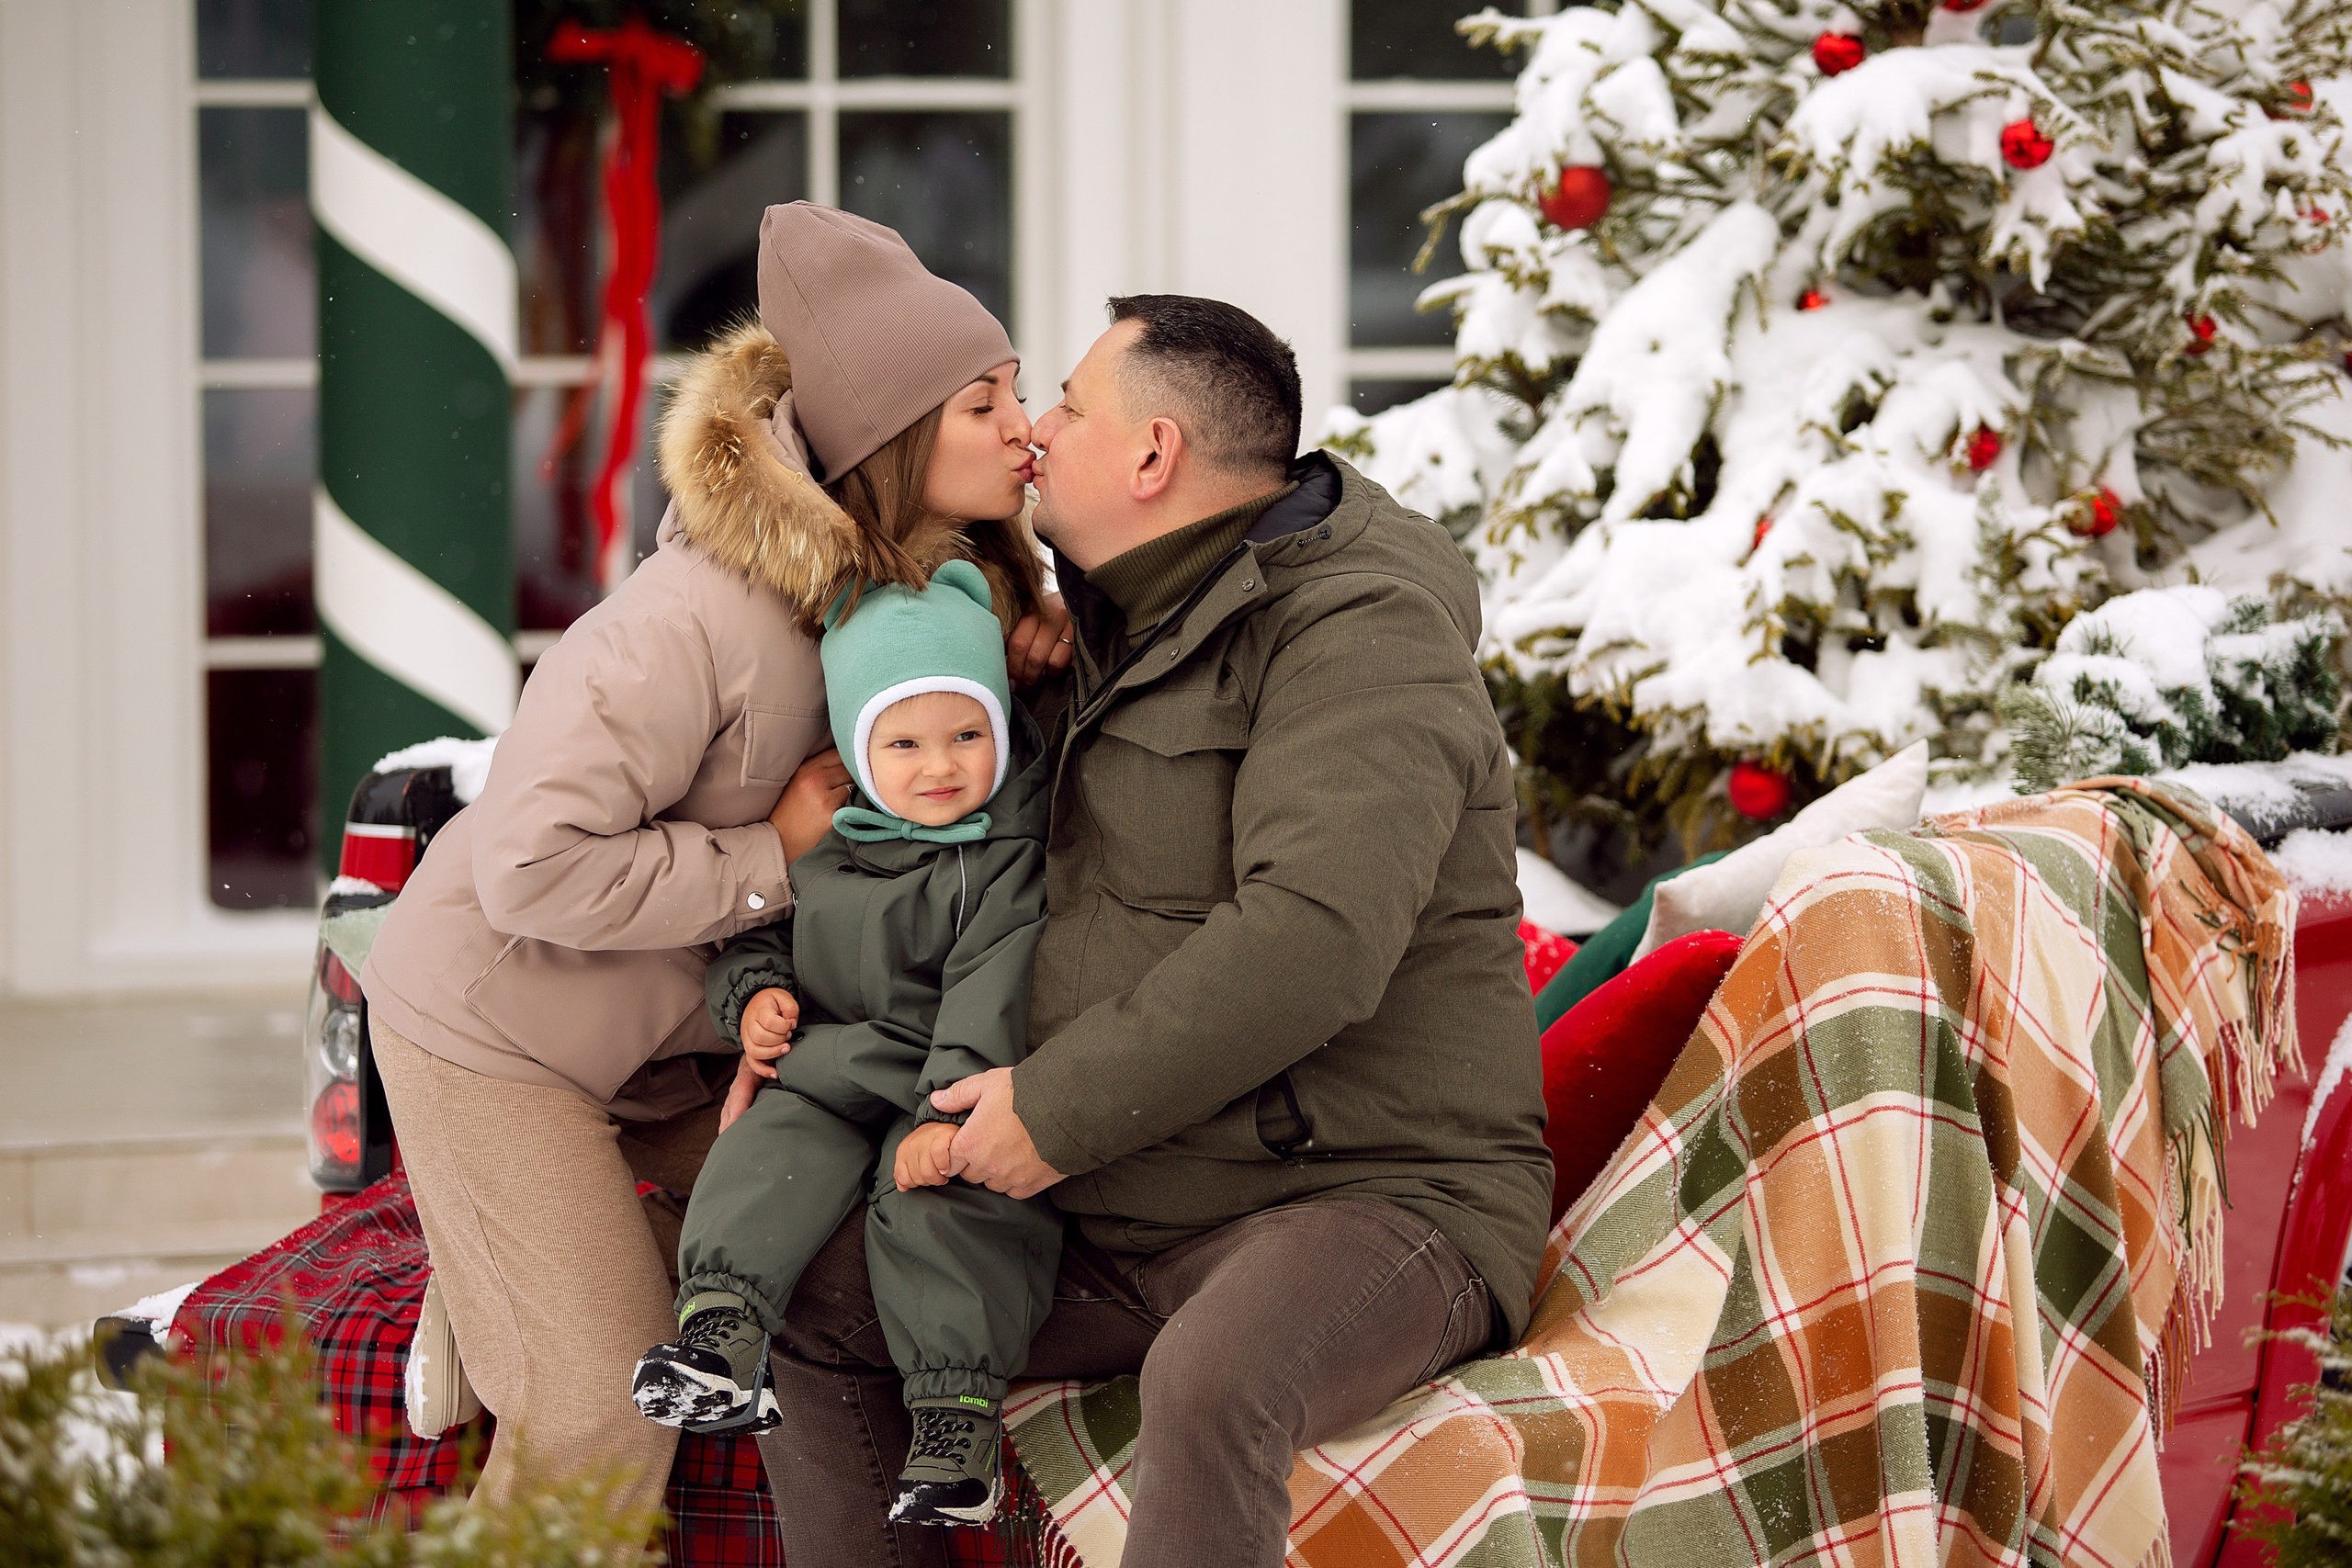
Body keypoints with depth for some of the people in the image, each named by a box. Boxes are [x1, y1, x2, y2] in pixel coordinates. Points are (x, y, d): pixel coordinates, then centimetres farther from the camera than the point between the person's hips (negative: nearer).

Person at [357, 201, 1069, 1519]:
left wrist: (1041, 624, -12)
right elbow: (534, 872, -32)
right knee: (606, 1410, -11)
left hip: (673, 1035, 8)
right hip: (498, 1027, -8)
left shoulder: (942, 584, -7)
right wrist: (769, 859, -25)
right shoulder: (699, 621, -31)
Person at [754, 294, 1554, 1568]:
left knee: (1210, 1383, -40)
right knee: (802, 1296, 4)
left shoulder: (1360, 632, -15)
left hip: (1368, 1192, -10)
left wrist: (1058, 1108, -23)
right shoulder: (1126, 637, 16)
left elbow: (1314, 941, -29)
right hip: (1124, 1216, 10)